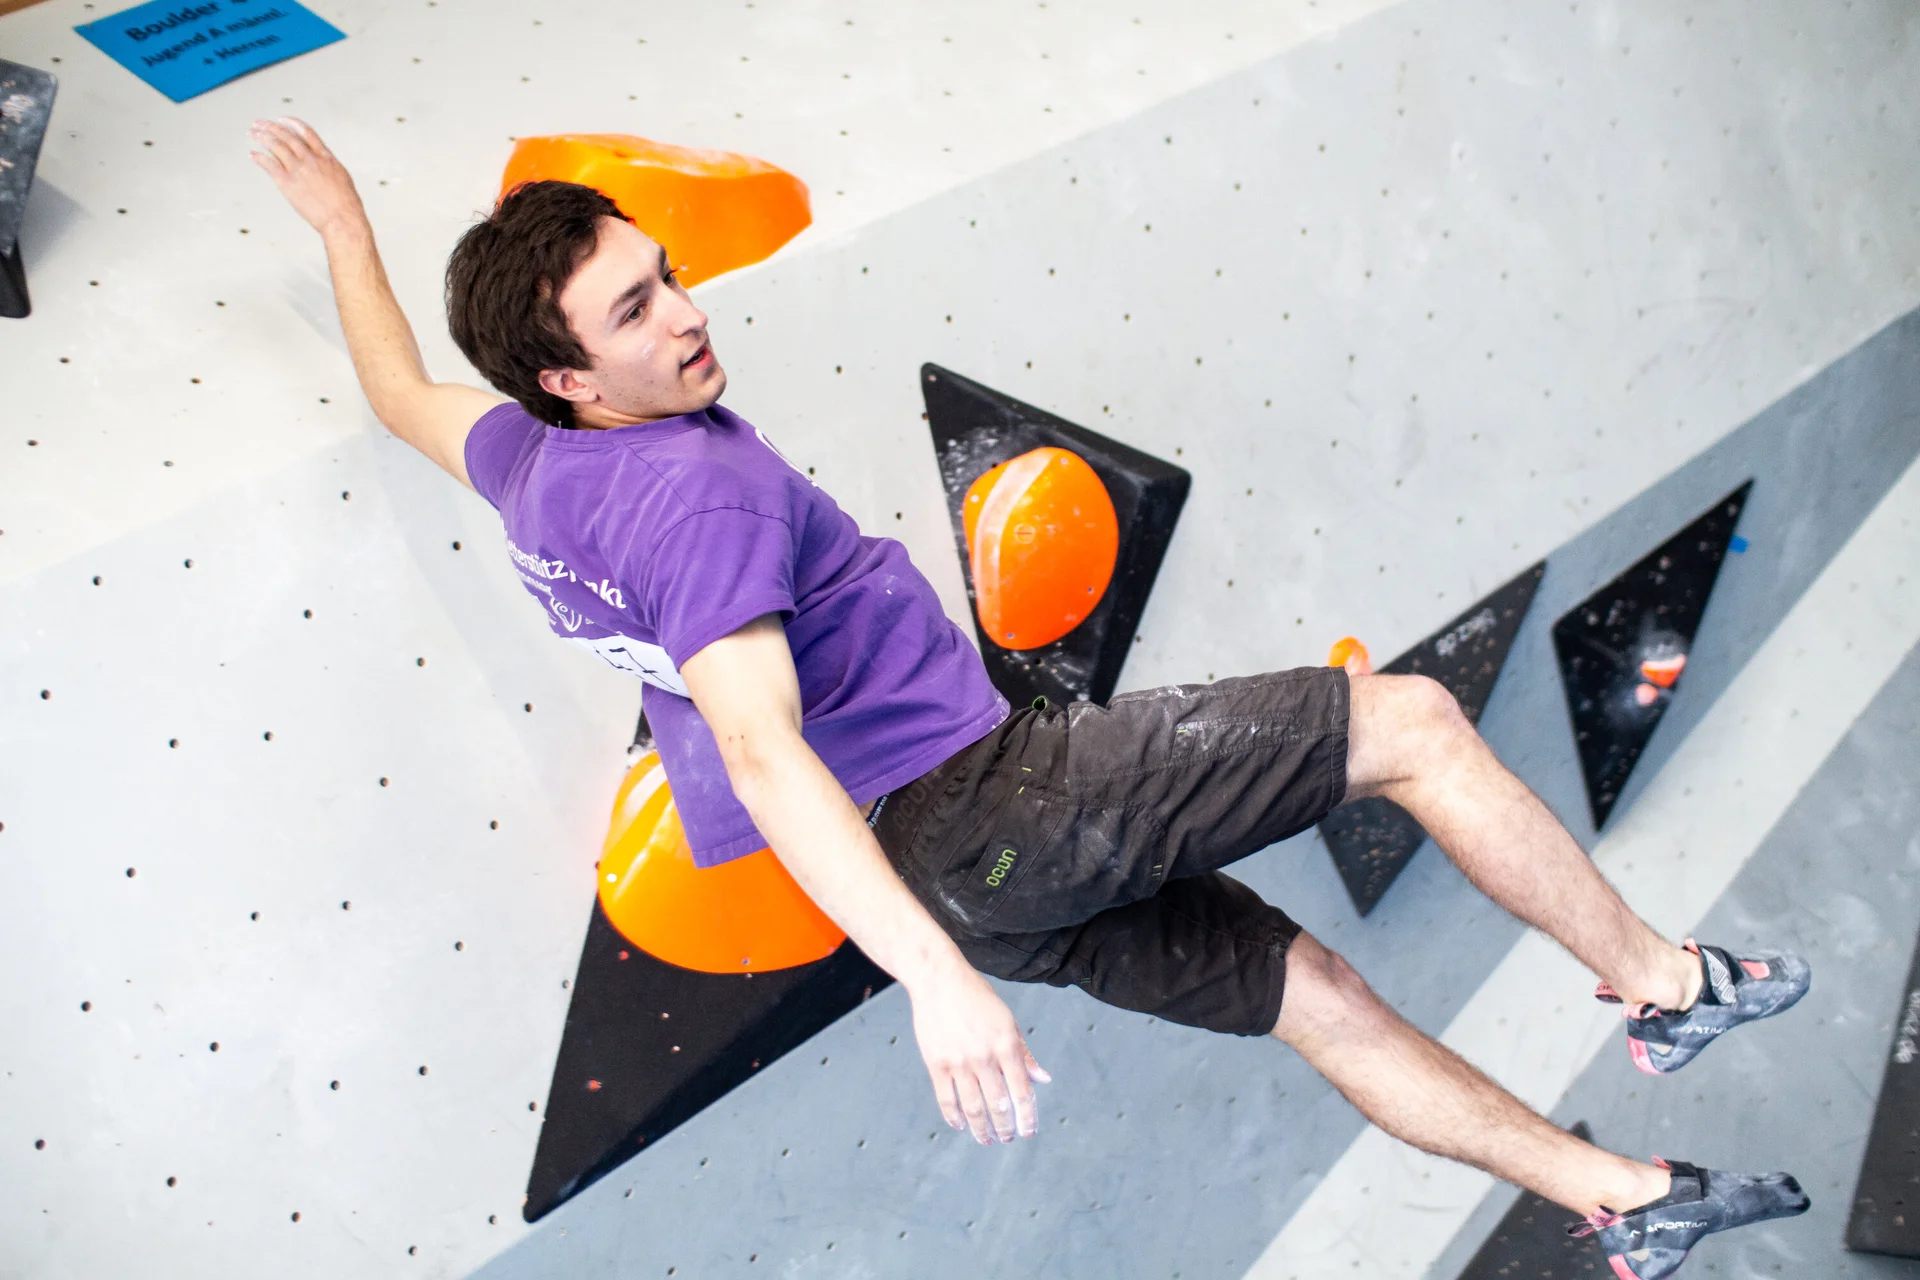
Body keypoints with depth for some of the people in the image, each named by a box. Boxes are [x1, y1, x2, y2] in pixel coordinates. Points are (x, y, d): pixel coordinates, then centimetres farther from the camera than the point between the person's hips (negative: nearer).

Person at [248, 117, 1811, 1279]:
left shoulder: (525, 469, 8)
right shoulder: (701, 489, -19)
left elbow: (402, 392, 29)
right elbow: (760, 750, -31)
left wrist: (344, 226, 43)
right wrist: (933, 974, -40)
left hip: (947, 868, 10)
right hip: (988, 805, -10)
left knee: (1310, 984, 17)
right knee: (1414, 719, -2)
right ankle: (1663, 984, 15)